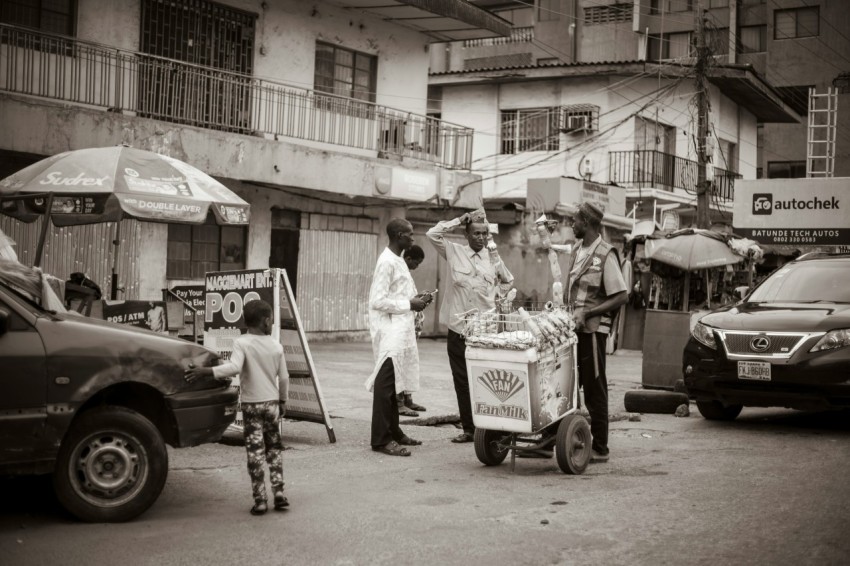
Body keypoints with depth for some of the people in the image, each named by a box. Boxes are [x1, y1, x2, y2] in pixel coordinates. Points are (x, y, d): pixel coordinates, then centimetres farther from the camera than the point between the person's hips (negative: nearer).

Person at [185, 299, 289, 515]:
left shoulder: (242, 343, -11)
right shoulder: (276, 346, 2)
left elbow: (234, 367, -29)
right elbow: (283, 378, 7)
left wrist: (205, 371, -31)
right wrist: (283, 401, 21)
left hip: (251, 404, -3)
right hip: (272, 403, 3)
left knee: (256, 453, 0)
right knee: (274, 449, 16)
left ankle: (260, 500, -1)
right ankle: (278, 492, 11)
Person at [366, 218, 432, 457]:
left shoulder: (397, 260, 16)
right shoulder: (387, 262, -15)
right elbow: (378, 301, -20)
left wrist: (415, 299, 8)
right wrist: (409, 304, -16)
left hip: (400, 332, 10)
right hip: (390, 332, -10)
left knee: (395, 384, 16)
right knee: (385, 385, -8)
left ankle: (393, 431, 25)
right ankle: (381, 439, -5)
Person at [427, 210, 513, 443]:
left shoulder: (493, 258, 8)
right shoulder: (454, 252, 4)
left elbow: (508, 281, 25)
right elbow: (432, 234, -6)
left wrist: (496, 295, 14)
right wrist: (458, 221, -3)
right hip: (458, 328, 0)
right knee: (462, 381, 4)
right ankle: (468, 428, 12)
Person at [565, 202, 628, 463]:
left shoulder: (605, 254, -10)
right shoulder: (577, 253, 15)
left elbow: (622, 296, -13)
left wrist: (586, 314, -17)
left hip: (593, 329, -8)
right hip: (573, 328, 8)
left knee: (594, 389, -2)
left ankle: (599, 449, 4)